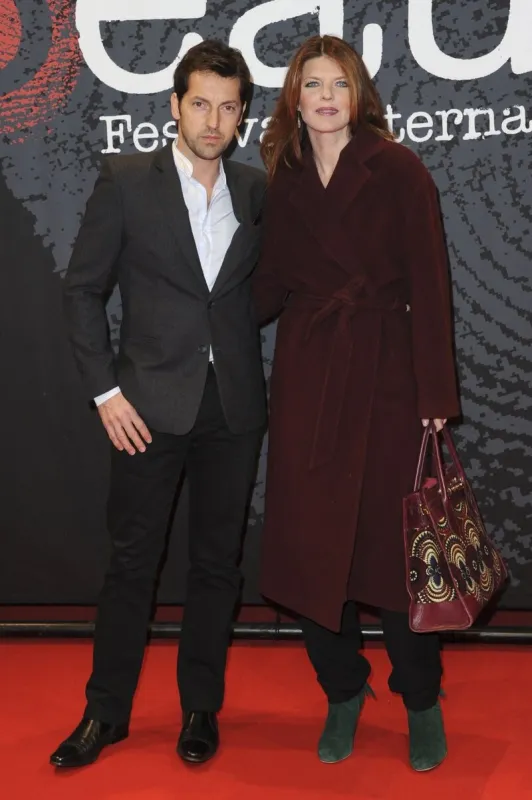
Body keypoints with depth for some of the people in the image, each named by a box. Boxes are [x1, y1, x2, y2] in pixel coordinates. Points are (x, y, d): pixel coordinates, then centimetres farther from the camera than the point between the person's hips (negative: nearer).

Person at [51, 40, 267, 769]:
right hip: (152, 404, -2)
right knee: (132, 561, 6)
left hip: (234, 407, 3)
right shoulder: (125, 180, -3)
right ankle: (107, 710, 22)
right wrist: (106, 389, -7)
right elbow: (83, 289, -2)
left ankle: (201, 707, 27)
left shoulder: (258, 190, 5)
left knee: (217, 563, 11)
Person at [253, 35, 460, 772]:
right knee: (310, 543, 5)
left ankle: (422, 702, 22)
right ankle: (342, 692, 25)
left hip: (385, 376, -3)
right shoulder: (284, 185, 9)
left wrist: (436, 393, -11)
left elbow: (428, 283, -6)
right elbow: (272, 286, 11)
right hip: (306, 379, 4)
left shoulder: (397, 169, -3)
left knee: (392, 542, 2)